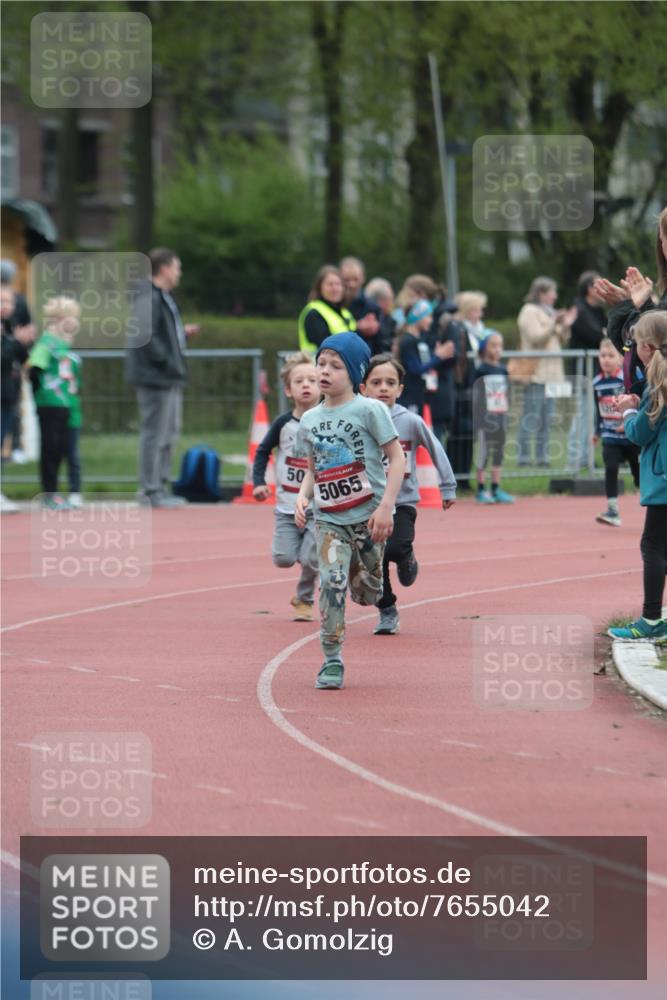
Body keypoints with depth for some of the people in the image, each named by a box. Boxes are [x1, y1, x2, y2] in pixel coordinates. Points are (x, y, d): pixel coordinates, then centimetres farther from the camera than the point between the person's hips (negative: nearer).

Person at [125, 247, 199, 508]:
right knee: (155, 433, -6)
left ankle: (160, 485, 22)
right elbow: (146, 336, -24)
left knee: (170, 433, 15)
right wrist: (168, 362, -22)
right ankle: (151, 489, -2)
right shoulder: (149, 298, -15)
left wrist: (183, 333, 10)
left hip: (170, 379, 11)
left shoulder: (164, 298, 18)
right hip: (156, 378, -11)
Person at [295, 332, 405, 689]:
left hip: (369, 516, -3)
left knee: (366, 592, 6)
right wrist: (302, 497, -2)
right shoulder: (309, 420, 7)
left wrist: (385, 506, -15)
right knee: (332, 582, -15)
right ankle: (331, 661, -9)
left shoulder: (369, 410, -8)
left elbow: (397, 457, -7)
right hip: (328, 519, 3)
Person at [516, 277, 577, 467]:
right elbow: (536, 337, -16)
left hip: (551, 373, 9)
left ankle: (542, 457, 12)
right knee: (532, 417, -11)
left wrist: (565, 326, 5)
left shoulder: (549, 312, 22)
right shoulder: (530, 312, -4)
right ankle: (524, 457, -10)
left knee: (547, 418, 8)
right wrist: (553, 324, -21)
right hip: (536, 372, -9)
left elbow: (560, 341, 22)